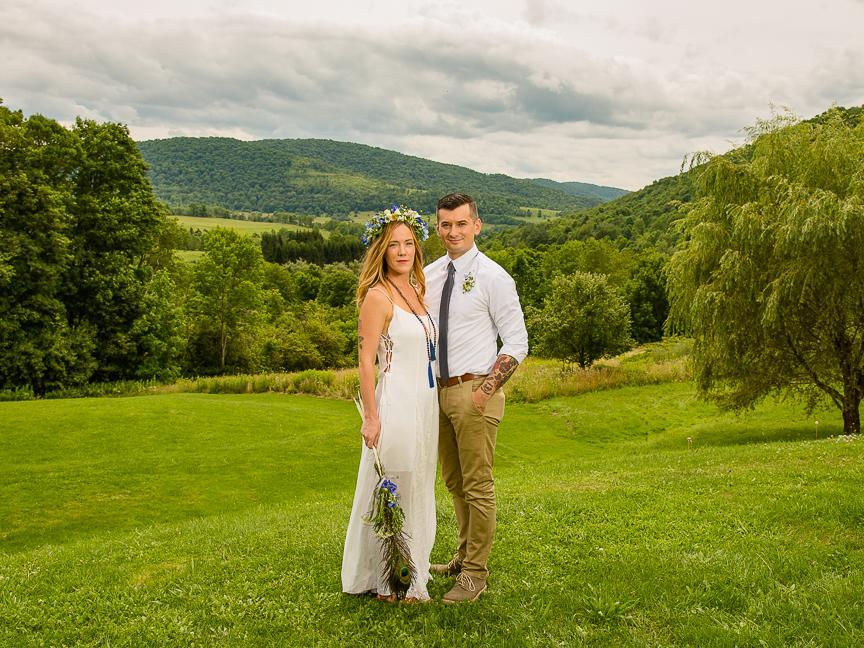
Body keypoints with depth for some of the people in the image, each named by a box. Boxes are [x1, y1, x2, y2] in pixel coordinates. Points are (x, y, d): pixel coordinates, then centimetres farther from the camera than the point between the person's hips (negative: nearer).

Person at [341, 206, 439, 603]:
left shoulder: (417, 290, 12)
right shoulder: (378, 295, -12)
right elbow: (365, 361, -14)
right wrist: (371, 417, -17)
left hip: (425, 403, 8)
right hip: (396, 404, -8)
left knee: (417, 490, 16)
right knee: (392, 491, 1)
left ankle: (410, 570, 31)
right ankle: (386, 580, 16)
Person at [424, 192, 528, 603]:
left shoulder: (493, 277, -9)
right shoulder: (428, 276, 8)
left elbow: (516, 343, -9)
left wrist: (485, 390, -15)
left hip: (474, 391, -6)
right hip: (438, 389, 7)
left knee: (477, 486, 0)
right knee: (453, 483, 17)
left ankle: (475, 573, 11)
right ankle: (464, 556, 33)